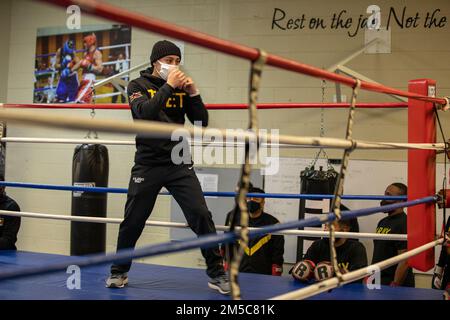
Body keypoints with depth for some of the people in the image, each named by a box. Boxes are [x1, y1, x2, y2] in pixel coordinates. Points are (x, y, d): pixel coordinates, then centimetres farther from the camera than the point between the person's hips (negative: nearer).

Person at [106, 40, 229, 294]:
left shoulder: (182, 88, 7)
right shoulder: (138, 85, 0)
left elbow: (202, 123, 1)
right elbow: (144, 113, -20)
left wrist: (194, 92, -11)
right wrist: (168, 86, -19)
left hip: (179, 163, 2)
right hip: (148, 164, -1)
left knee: (201, 216, -7)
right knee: (133, 221, 6)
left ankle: (217, 274, 4)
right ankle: (119, 272, 26)